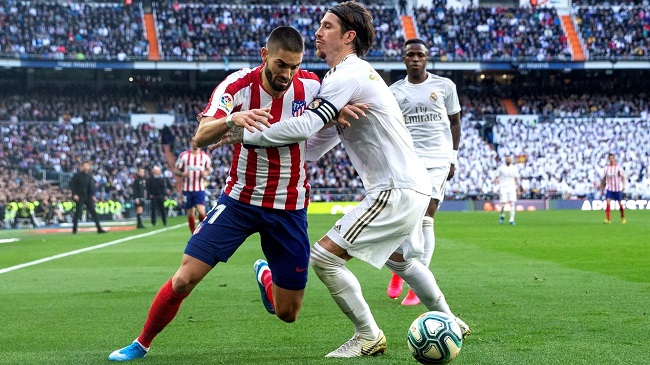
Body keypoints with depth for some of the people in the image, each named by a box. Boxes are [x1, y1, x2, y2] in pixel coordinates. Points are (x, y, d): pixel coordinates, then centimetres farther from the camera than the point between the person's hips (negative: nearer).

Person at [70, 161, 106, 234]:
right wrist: (74, 194, -15)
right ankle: (74, 230, 9)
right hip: (79, 197, -4)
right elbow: (72, 185, -6)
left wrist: (92, 195, 0)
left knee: (93, 212, -2)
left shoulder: (89, 176, 9)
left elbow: (91, 187, 10)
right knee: (78, 212, -3)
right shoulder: (77, 175, -5)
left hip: (87, 197, 4)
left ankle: (99, 229, -4)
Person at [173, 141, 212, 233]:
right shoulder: (183, 155, 0)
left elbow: (209, 169, 16)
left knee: (202, 212, -15)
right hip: (187, 190, 0)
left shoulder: (205, 156, 3)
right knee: (190, 214, 4)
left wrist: (206, 173, -7)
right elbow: (176, 171, 4)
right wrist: (182, 174, -18)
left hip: (200, 190, 0)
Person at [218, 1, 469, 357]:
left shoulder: (348, 75, -15)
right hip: (412, 186, 11)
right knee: (398, 258, 34)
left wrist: (248, 135, -16)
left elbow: (305, 126, -27)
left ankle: (368, 336, 0)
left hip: (396, 191, -11)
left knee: (324, 257, -13)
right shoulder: (353, 75, 17)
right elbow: (314, 147, 17)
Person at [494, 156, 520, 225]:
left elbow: (516, 179, 12)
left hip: (512, 188, 2)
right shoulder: (501, 168, 2)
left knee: (512, 203, -10)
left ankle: (512, 220, -7)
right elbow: (496, 178, 4)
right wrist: (495, 186, -8)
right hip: (503, 187, -2)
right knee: (503, 203, -12)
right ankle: (502, 216, 17)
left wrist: (518, 190, 8)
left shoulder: (514, 168, 8)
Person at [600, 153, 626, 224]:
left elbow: (623, 177, -3)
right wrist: (602, 188, 15)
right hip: (609, 188, 2)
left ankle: (623, 217, 29)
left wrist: (623, 186, -16)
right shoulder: (606, 167, 4)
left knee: (620, 203, 7)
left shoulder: (618, 167, -6)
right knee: (607, 202, -15)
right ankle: (608, 219, -17)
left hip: (617, 188, -2)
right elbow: (604, 178, 14)